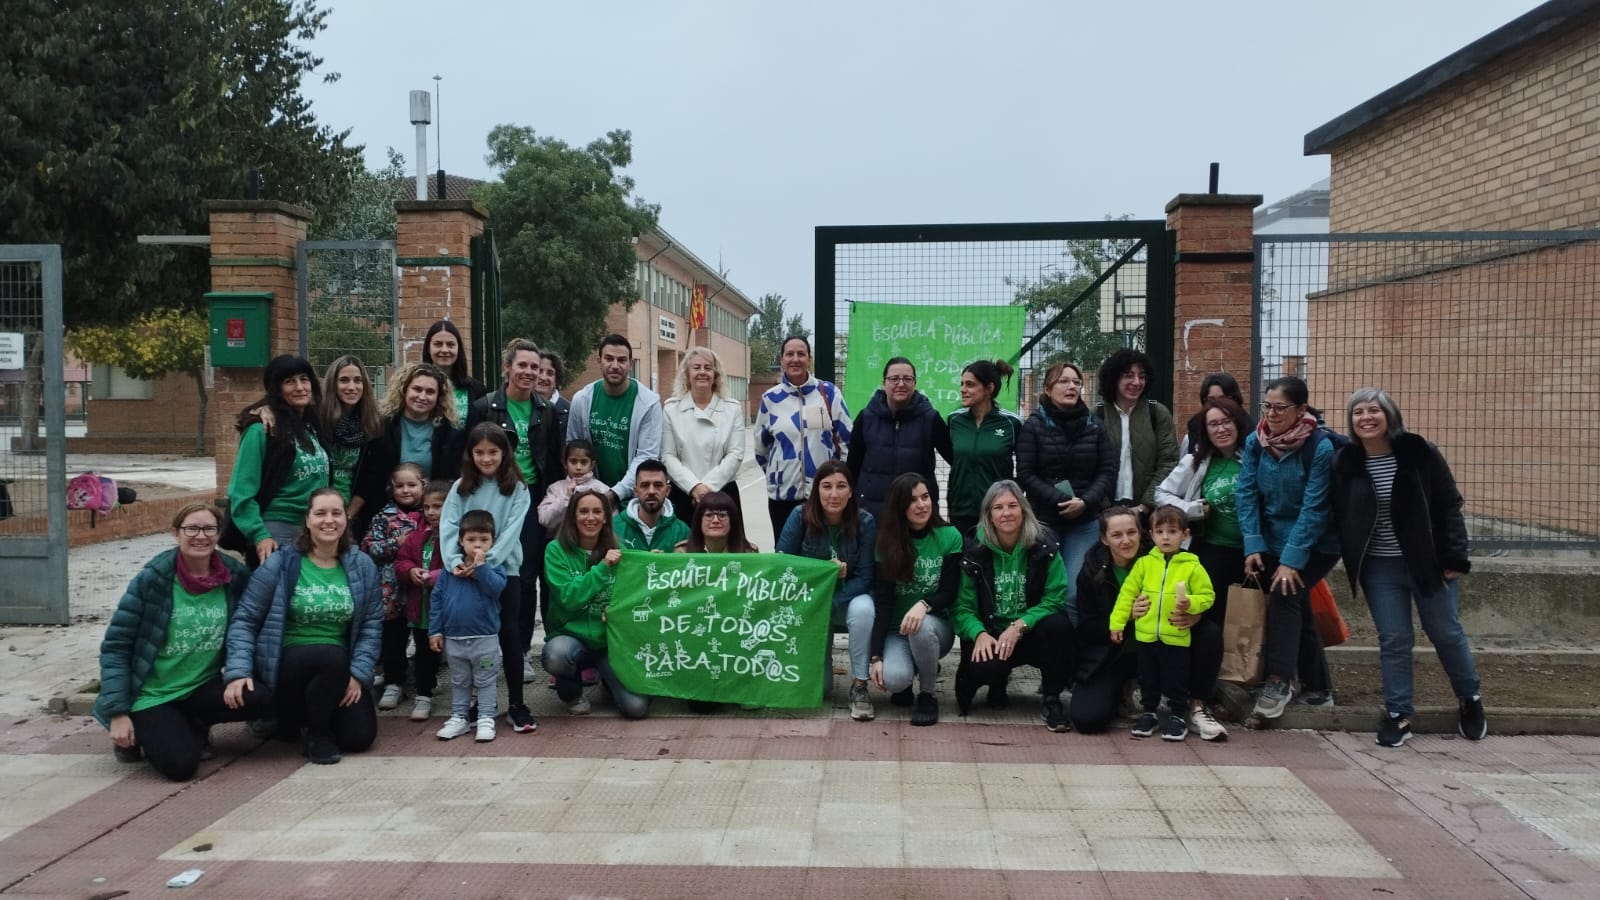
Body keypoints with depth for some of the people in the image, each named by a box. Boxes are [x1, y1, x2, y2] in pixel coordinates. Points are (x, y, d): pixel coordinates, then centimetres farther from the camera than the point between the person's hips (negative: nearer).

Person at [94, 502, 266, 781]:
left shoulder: (235, 576, -4)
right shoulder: (152, 579, -13)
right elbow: (115, 646, -10)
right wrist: (118, 713, -13)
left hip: (202, 687, 4)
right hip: (150, 695, -4)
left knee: (260, 699, -24)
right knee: (180, 765, -24)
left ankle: (192, 725, 7)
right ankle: (142, 732, 11)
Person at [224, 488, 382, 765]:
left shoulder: (362, 565, 1)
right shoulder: (281, 563, -8)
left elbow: (372, 623, 1)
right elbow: (245, 619, -6)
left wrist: (359, 673, -10)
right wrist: (238, 671, -18)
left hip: (339, 671, 4)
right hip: (287, 664, -4)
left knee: (360, 737, -11)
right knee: (332, 655, -36)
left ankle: (312, 710, 23)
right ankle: (317, 734, -8)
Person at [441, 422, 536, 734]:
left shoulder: (516, 488, -2)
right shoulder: (461, 487, 4)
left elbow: (511, 532, -11)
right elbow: (448, 527, -5)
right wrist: (455, 561, -21)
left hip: (503, 571, -2)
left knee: (509, 635, 0)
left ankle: (516, 705, 7)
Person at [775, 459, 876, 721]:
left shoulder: (864, 521, -14)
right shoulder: (800, 517, -13)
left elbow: (864, 577, -14)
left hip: (849, 597, 1)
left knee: (863, 609, -36)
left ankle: (859, 685, -19)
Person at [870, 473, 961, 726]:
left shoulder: (950, 537, -5)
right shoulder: (886, 541, -3)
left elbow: (949, 593, -6)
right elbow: (881, 600, -7)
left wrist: (924, 604, -30)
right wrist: (876, 656, -15)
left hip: (936, 626, 0)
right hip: (896, 630, 0)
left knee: (922, 626, -37)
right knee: (893, 678, -31)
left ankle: (928, 694, -10)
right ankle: (903, 685, 9)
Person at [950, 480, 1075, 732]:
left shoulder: (1043, 548, -5)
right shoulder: (975, 552, -4)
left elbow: (1055, 598, -11)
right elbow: (963, 607, -7)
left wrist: (1019, 626, -24)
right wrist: (979, 634, -26)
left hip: (1031, 634, 0)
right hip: (991, 636, 0)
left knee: (1059, 625, -32)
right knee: (983, 667, -33)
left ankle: (1051, 699, -11)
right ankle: (996, 680, 9)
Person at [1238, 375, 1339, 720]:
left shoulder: (1320, 447, -19)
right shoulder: (1255, 442, -6)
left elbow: (1314, 508, -21)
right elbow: (1247, 494, -8)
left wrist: (1292, 560, -24)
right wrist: (1252, 546, -18)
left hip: (1315, 545, -5)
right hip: (1273, 542, 5)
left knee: (1284, 593, -22)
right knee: (1295, 609, 9)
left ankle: (1279, 682, -14)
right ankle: (1318, 688, 23)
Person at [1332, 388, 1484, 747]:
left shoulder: (1419, 453, -10)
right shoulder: (1346, 463, -4)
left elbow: (1449, 506, -8)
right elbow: (1340, 517, 4)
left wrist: (1454, 558, -10)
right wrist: (1353, 562, -2)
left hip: (1429, 562, -1)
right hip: (1379, 568, 1)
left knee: (1446, 634, 11)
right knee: (1393, 640, 2)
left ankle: (1470, 699, 32)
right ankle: (1397, 714, 11)